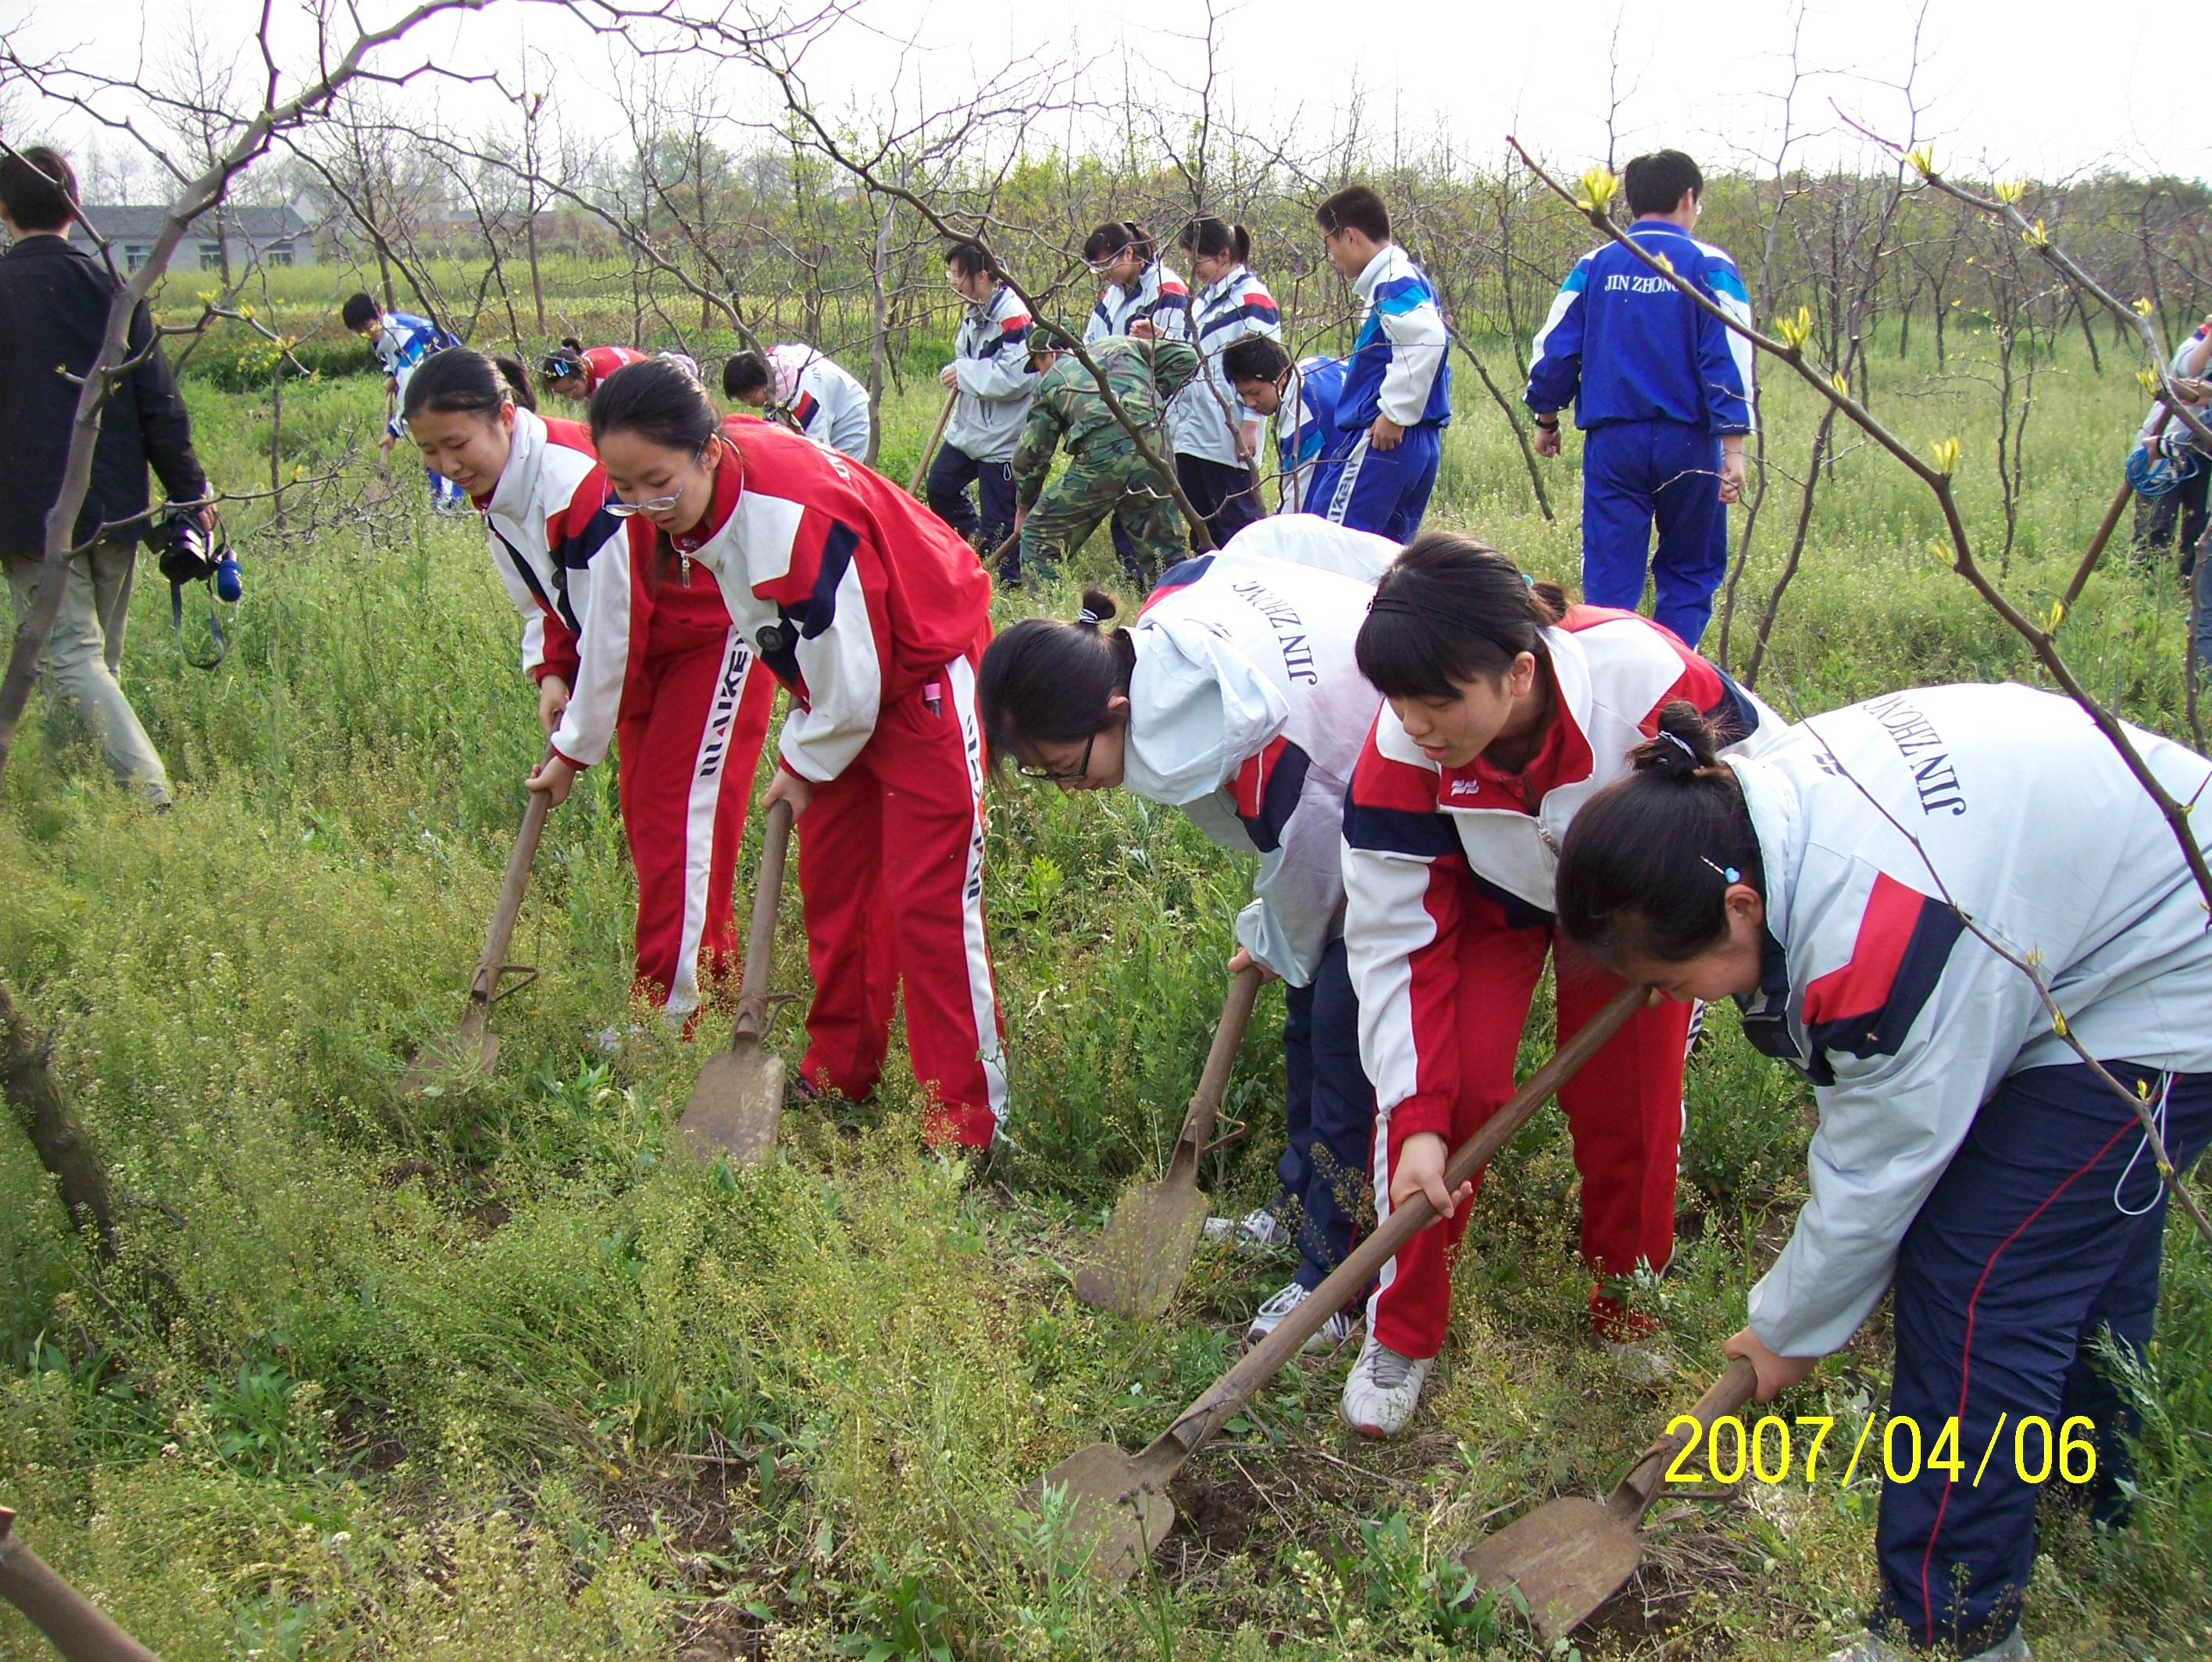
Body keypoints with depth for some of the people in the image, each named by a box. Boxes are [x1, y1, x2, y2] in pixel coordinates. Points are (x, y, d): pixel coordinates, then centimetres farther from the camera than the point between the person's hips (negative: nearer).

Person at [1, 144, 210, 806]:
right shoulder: (114, 288, 2)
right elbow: (158, 402, 1)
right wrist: (191, 493, 7)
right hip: (116, 505, 4)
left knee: (72, 658, -7)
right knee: (102, 662, 15)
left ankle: (150, 790, -23)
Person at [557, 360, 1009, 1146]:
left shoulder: (792, 515, -37)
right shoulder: (684, 506, -12)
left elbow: (851, 684, -26)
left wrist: (804, 765, -9)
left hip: (922, 675, -8)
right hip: (839, 684, 8)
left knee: (927, 899, -8)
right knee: (829, 882, 14)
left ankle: (965, 1122, 1)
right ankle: (838, 1072, 29)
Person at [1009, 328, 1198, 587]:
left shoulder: (1050, 382, 22)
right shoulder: (1121, 345, 28)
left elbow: (1030, 455, 22)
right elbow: (1186, 357, 22)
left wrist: (1024, 507, 36)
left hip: (1101, 455, -3)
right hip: (1155, 448, 3)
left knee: (1039, 537, 12)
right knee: (1161, 549, 13)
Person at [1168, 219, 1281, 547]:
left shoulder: (1251, 298, -8)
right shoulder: (1203, 299, 18)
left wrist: (1249, 425, -18)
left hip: (1227, 438, -9)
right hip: (1192, 434, 9)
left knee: (1236, 522, -4)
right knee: (1201, 526, 12)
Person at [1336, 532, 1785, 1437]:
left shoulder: (1644, 676, -41)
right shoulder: (1401, 749, -35)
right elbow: (1396, 940, -26)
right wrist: (1418, 1119, -29)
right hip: (1485, 900, 0)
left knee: (1632, 1103, 1)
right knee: (1451, 1080, -16)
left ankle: (1626, 1307, 32)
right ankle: (1401, 1333, 5)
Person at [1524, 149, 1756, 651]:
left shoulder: (1595, 266, 6)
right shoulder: (1708, 265, -2)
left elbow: (1554, 349, 7)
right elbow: (1728, 357, -9)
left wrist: (1546, 419, 21)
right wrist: (1733, 446, -10)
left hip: (1611, 440, 2)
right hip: (1687, 441, -1)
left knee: (1609, 575, 5)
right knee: (1689, 572, 12)